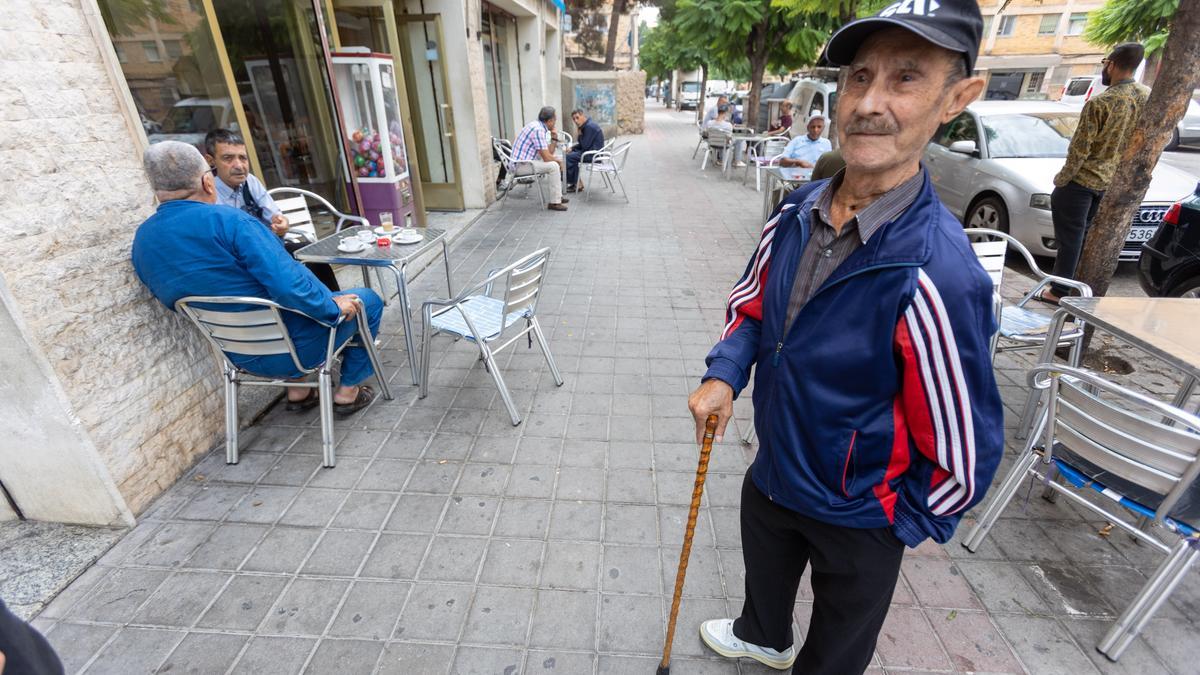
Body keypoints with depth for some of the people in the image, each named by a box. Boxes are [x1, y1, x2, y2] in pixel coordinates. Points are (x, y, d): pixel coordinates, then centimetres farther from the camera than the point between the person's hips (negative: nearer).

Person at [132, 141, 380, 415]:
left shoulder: (142, 240, 3)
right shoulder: (226, 219, -22)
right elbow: (288, 285, -31)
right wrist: (333, 307, -16)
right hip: (295, 347, -8)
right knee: (367, 300, 14)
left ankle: (297, 390, 30)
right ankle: (347, 391, 16)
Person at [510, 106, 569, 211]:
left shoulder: (539, 126, 12)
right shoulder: (538, 129, -19)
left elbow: (549, 152, 17)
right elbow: (546, 157, -21)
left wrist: (553, 138, 3)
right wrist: (559, 161, -3)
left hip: (523, 162, 10)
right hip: (520, 166, -10)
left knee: (555, 162, 19)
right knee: (554, 166, -20)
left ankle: (558, 196, 22)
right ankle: (555, 202, -14)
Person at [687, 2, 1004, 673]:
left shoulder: (936, 276, -33)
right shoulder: (797, 211, -12)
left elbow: (965, 457, -23)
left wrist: (899, 525, -7)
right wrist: (724, 375, -13)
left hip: (857, 521, -6)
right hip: (771, 473, 7)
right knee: (764, 575, 36)